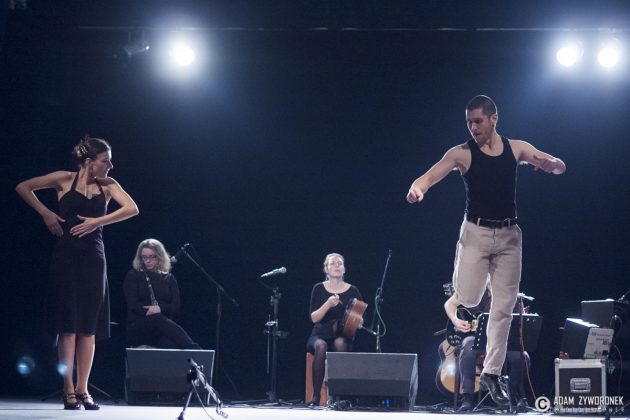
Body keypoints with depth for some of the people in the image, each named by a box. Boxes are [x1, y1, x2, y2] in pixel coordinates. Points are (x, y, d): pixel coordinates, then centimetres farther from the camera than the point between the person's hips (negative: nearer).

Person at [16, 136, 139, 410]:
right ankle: (69, 391, -5)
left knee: (89, 326, 2)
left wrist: (97, 221, -12)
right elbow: (23, 187, 5)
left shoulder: (107, 185, 7)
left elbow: (132, 209, -5)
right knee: (68, 323, -6)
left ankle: (83, 390, 7)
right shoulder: (65, 180, 1)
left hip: (93, 258, 3)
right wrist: (46, 213, -3)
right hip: (66, 256, -3)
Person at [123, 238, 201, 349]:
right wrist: (150, 311, -18)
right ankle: (193, 349, -55)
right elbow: (133, 305, -2)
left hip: (163, 329, 2)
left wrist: (159, 308, -16)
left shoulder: (169, 278, 17)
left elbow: (176, 307, 5)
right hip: (138, 329, -2)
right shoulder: (133, 276, 10)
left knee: (170, 344, -39)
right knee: (158, 318, -40)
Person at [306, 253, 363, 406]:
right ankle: (316, 396, -32)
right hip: (321, 335, 0)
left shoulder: (352, 291, 6)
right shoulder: (319, 289, 4)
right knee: (321, 346, -36)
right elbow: (314, 318, -4)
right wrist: (328, 304, -20)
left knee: (340, 344, -37)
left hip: (343, 337, 0)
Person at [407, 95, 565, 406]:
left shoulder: (516, 148, 4)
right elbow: (432, 175, -17)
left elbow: (561, 167, 7)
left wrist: (548, 164, -18)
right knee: (468, 299, -10)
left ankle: (491, 374, 12)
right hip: (476, 232, -2)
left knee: (503, 308, 2)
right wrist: (417, 188, -40)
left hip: (509, 234, 2)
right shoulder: (462, 153, -5)